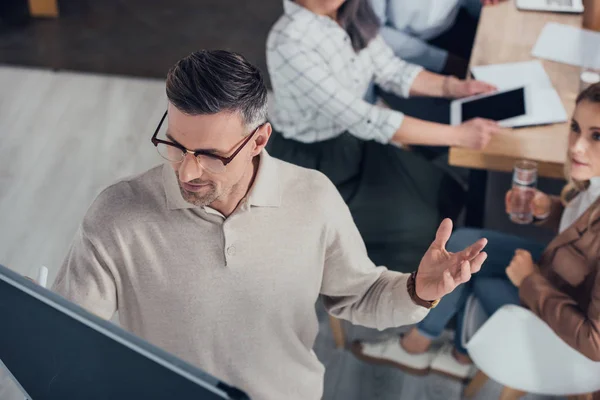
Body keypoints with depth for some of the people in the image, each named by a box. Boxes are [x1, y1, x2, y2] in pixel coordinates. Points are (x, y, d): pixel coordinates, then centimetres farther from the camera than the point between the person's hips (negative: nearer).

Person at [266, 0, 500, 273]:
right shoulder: (289, 43, -32)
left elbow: (389, 70, 2)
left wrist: (454, 87, -13)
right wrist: (458, 134, -32)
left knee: (448, 196, 3)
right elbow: (363, 119, -33)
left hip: (353, 142, 8)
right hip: (308, 164, -7)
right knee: (418, 227, -11)